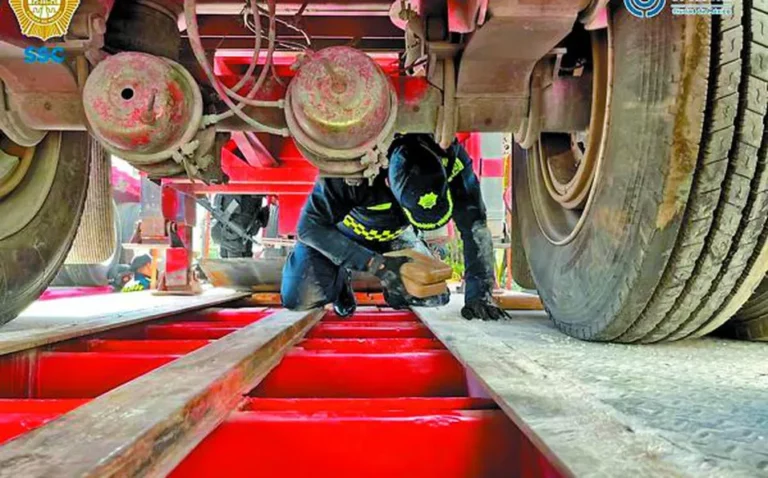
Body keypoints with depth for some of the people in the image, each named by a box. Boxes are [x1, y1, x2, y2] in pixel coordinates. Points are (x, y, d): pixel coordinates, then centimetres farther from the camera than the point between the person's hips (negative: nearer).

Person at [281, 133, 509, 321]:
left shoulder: (451, 159, -32)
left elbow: (475, 227, -25)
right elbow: (309, 227, -32)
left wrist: (479, 293, -31)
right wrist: (373, 263, -39)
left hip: (394, 235, 3)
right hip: (338, 234, -3)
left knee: (435, 296, -9)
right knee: (299, 298, -23)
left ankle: (392, 288, 22)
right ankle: (340, 280, 11)